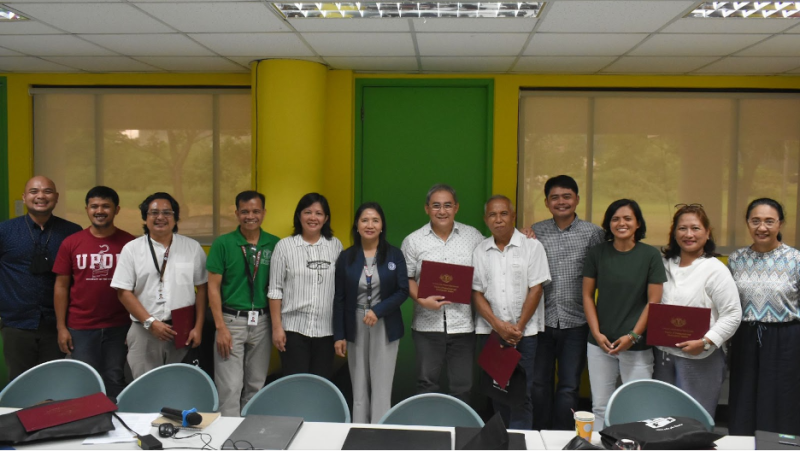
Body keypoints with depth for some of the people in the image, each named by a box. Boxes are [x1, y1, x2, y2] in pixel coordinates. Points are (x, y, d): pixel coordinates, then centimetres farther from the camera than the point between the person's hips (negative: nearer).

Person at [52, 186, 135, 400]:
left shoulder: (130, 243, -2)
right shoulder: (71, 243, 0)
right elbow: (61, 286, 4)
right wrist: (61, 327, 0)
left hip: (119, 327, 0)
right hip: (80, 328, 1)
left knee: (115, 382, 10)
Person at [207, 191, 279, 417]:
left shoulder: (274, 244, 2)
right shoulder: (223, 243, -4)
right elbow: (213, 287, -3)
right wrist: (221, 327, -9)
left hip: (262, 322, 3)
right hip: (232, 321, -2)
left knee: (256, 385, 12)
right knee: (230, 387, -4)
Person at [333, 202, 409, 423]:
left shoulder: (394, 255, 0)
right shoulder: (346, 257, 3)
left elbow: (403, 291, -4)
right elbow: (339, 299, 3)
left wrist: (378, 311, -18)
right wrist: (339, 335, 0)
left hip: (385, 327, -1)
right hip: (355, 327, 1)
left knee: (382, 385, 0)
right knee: (359, 386, 6)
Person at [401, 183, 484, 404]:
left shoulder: (473, 236, 4)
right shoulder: (413, 241, 2)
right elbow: (407, 278, 2)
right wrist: (422, 300, -13)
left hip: (463, 324, 1)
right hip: (427, 324, 0)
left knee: (462, 385, 9)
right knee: (427, 383, 10)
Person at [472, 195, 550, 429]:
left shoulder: (532, 246, -1)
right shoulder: (480, 251, 6)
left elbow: (535, 289, -5)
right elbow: (476, 293, 3)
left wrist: (518, 327, -10)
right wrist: (498, 325, -9)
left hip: (524, 331, -2)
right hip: (490, 331, 3)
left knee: (521, 393, -2)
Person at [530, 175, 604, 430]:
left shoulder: (592, 233, -1)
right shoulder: (535, 232, 3)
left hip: (576, 322, -1)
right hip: (542, 320, 1)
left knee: (569, 387, 6)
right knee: (539, 384, 11)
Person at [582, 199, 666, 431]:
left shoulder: (651, 255, -2)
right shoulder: (597, 253, 3)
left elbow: (654, 301, -3)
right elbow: (587, 295, 5)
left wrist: (633, 336, -10)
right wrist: (596, 333, -4)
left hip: (637, 345, -2)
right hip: (600, 343, 2)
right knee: (600, 406, 8)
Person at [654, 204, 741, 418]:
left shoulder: (715, 269, -7)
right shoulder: (666, 265, 10)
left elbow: (732, 315, -12)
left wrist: (705, 342, -21)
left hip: (700, 359, -5)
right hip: (664, 356, 6)